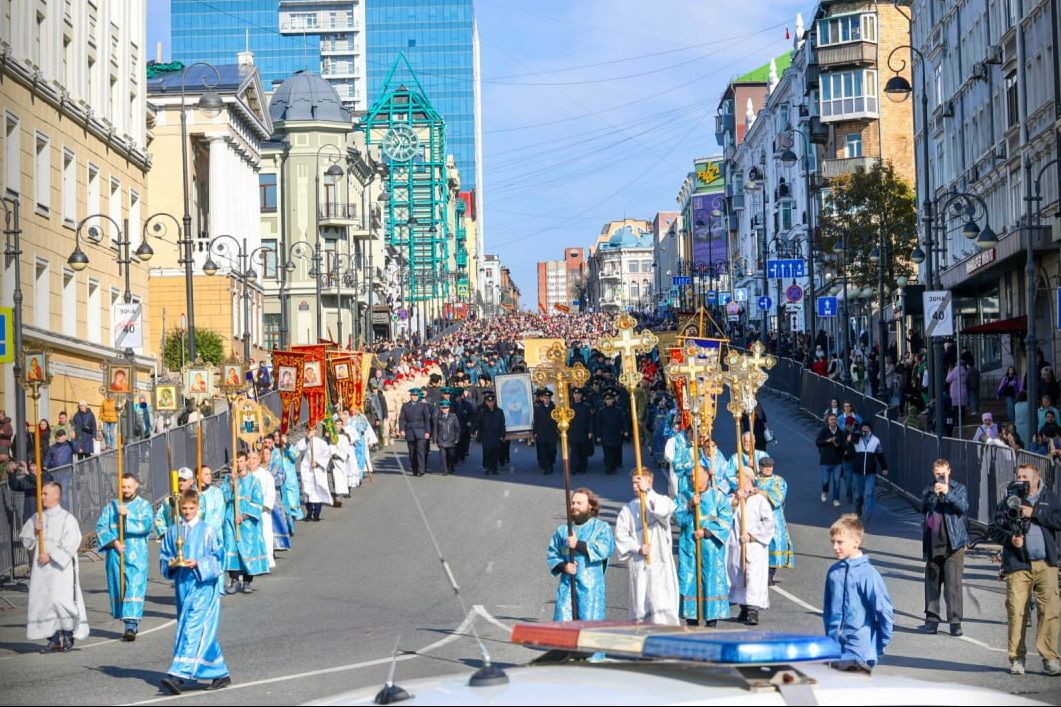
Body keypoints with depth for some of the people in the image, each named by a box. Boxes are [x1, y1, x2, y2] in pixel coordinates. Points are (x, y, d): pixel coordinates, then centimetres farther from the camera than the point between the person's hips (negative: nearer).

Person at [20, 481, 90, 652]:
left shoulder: (67, 518, -5)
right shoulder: (36, 518, 13)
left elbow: (70, 543, -11)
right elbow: (24, 538, 12)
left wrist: (51, 555, -15)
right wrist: (34, 532, -7)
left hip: (60, 567, -6)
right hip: (40, 568, 6)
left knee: (59, 600, -13)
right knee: (42, 602, 3)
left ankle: (68, 635, 5)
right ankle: (54, 639, 8)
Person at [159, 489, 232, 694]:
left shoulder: (208, 531, -2)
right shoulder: (173, 532, 11)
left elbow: (218, 558, -3)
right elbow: (164, 557, 14)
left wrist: (198, 564, -17)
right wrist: (171, 564, -7)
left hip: (203, 586, -5)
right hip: (182, 585, 5)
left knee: (193, 629, -14)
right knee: (203, 632, 10)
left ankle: (179, 675, -22)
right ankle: (221, 674, 20)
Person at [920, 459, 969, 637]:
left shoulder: (958, 489, 6)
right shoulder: (928, 491, 12)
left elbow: (964, 507, -10)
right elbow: (924, 508, -4)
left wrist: (947, 493, -20)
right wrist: (934, 494, -17)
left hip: (953, 544, -3)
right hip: (933, 545, 3)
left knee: (954, 583, -8)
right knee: (932, 581, 7)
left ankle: (955, 621, -6)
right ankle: (932, 618, 15)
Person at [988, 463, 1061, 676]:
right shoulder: (1009, 501, 9)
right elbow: (993, 529, 10)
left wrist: (1034, 513, -9)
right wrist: (1009, 538, -8)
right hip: (1018, 565, 0)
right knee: (1016, 612, -3)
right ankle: (1017, 658, 8)